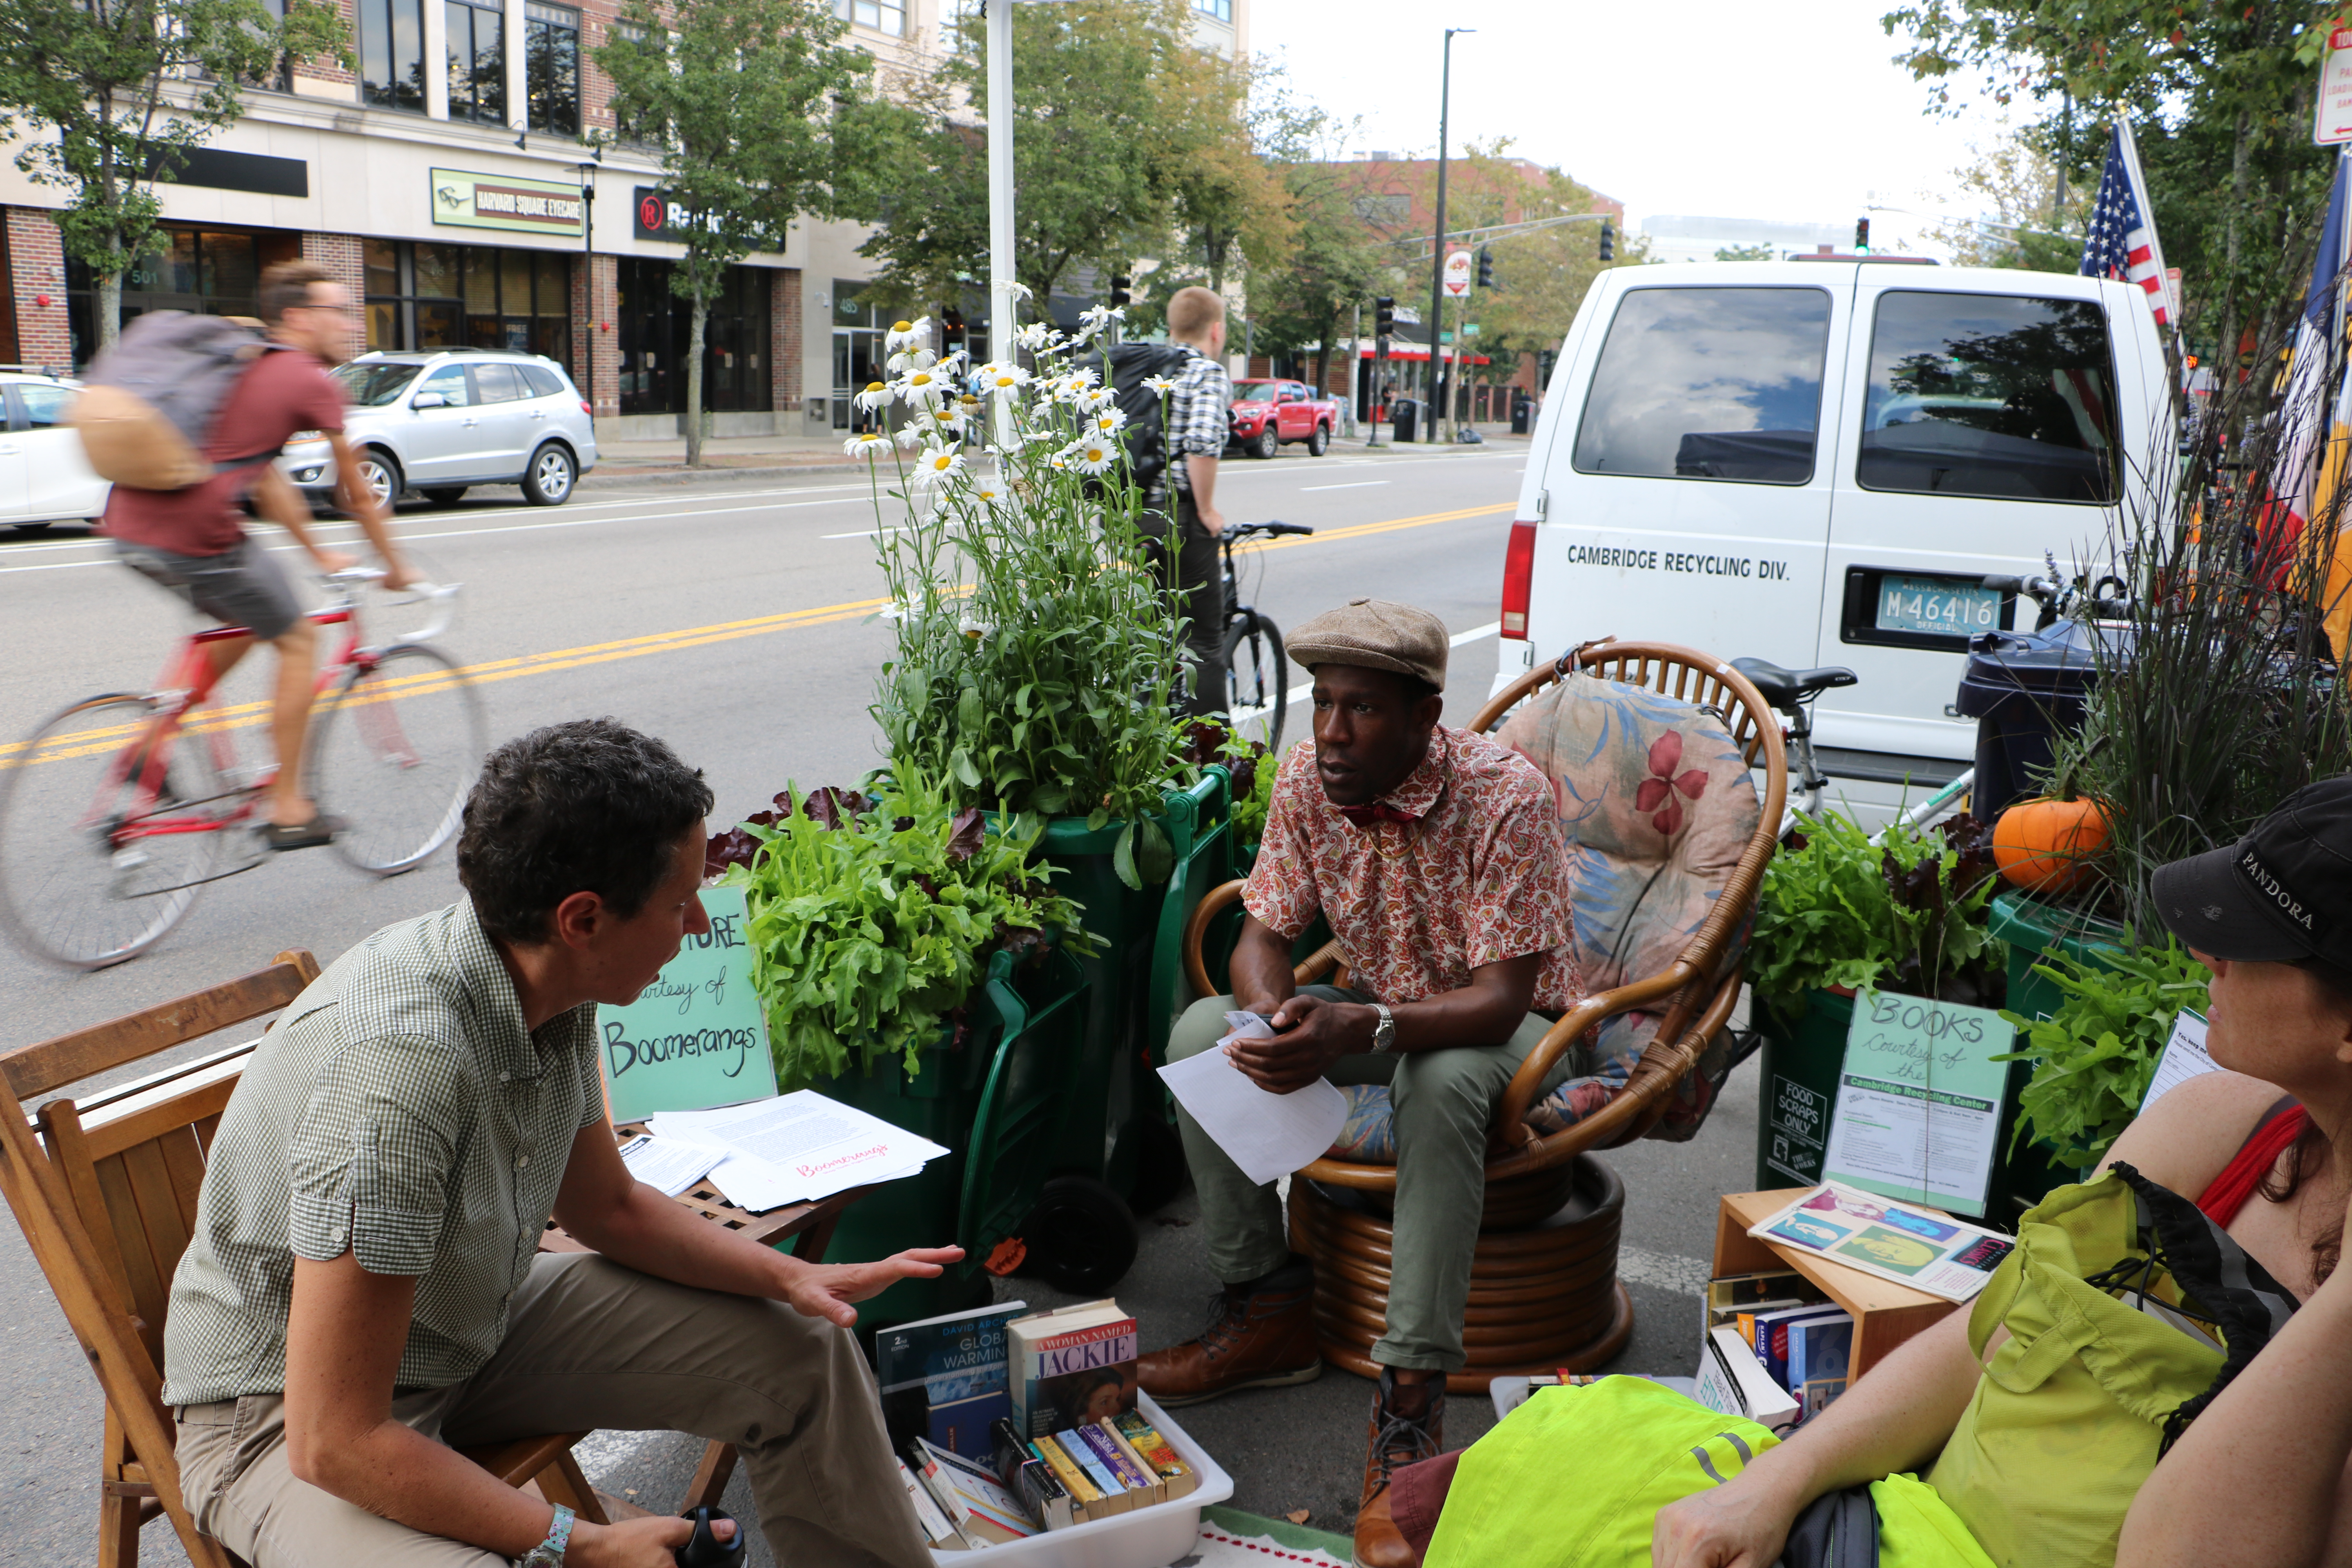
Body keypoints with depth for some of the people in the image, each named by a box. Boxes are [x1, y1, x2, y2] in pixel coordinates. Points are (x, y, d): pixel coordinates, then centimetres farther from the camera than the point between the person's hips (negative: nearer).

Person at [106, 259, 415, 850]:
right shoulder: (313, 383, -1)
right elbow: (357, 496, 7)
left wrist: (317, 552, 38)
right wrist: (396, 567, 21)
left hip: (130, 527, 8)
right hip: (195, 535, -8)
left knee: (240, 624, 29)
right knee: (298, 641, 9)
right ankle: (289, 811, 13)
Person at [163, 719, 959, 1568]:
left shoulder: (549, 988, -10)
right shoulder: (399, 1063, -36)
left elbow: (606, 1203, 9)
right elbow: (334, 1442, -33)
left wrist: (790, 1276, -2)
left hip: (468, 1326, 8)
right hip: (284, 1410, -8)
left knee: (802, 1352, 4)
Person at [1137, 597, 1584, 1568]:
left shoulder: (1505, 797, -27)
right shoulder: (1308, 780, -11)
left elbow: (1501, 998, -31)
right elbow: (1263, 936, -6)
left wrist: (1358, 1028, -47)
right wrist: (1274, 1016, -30)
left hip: (1513, 1027, -5)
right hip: (1376, 1009, 6)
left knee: (1439, 1080, -39)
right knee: (1200, 1032, -15)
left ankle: (1411, 1406, -35)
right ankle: (1271, 1312, -3)